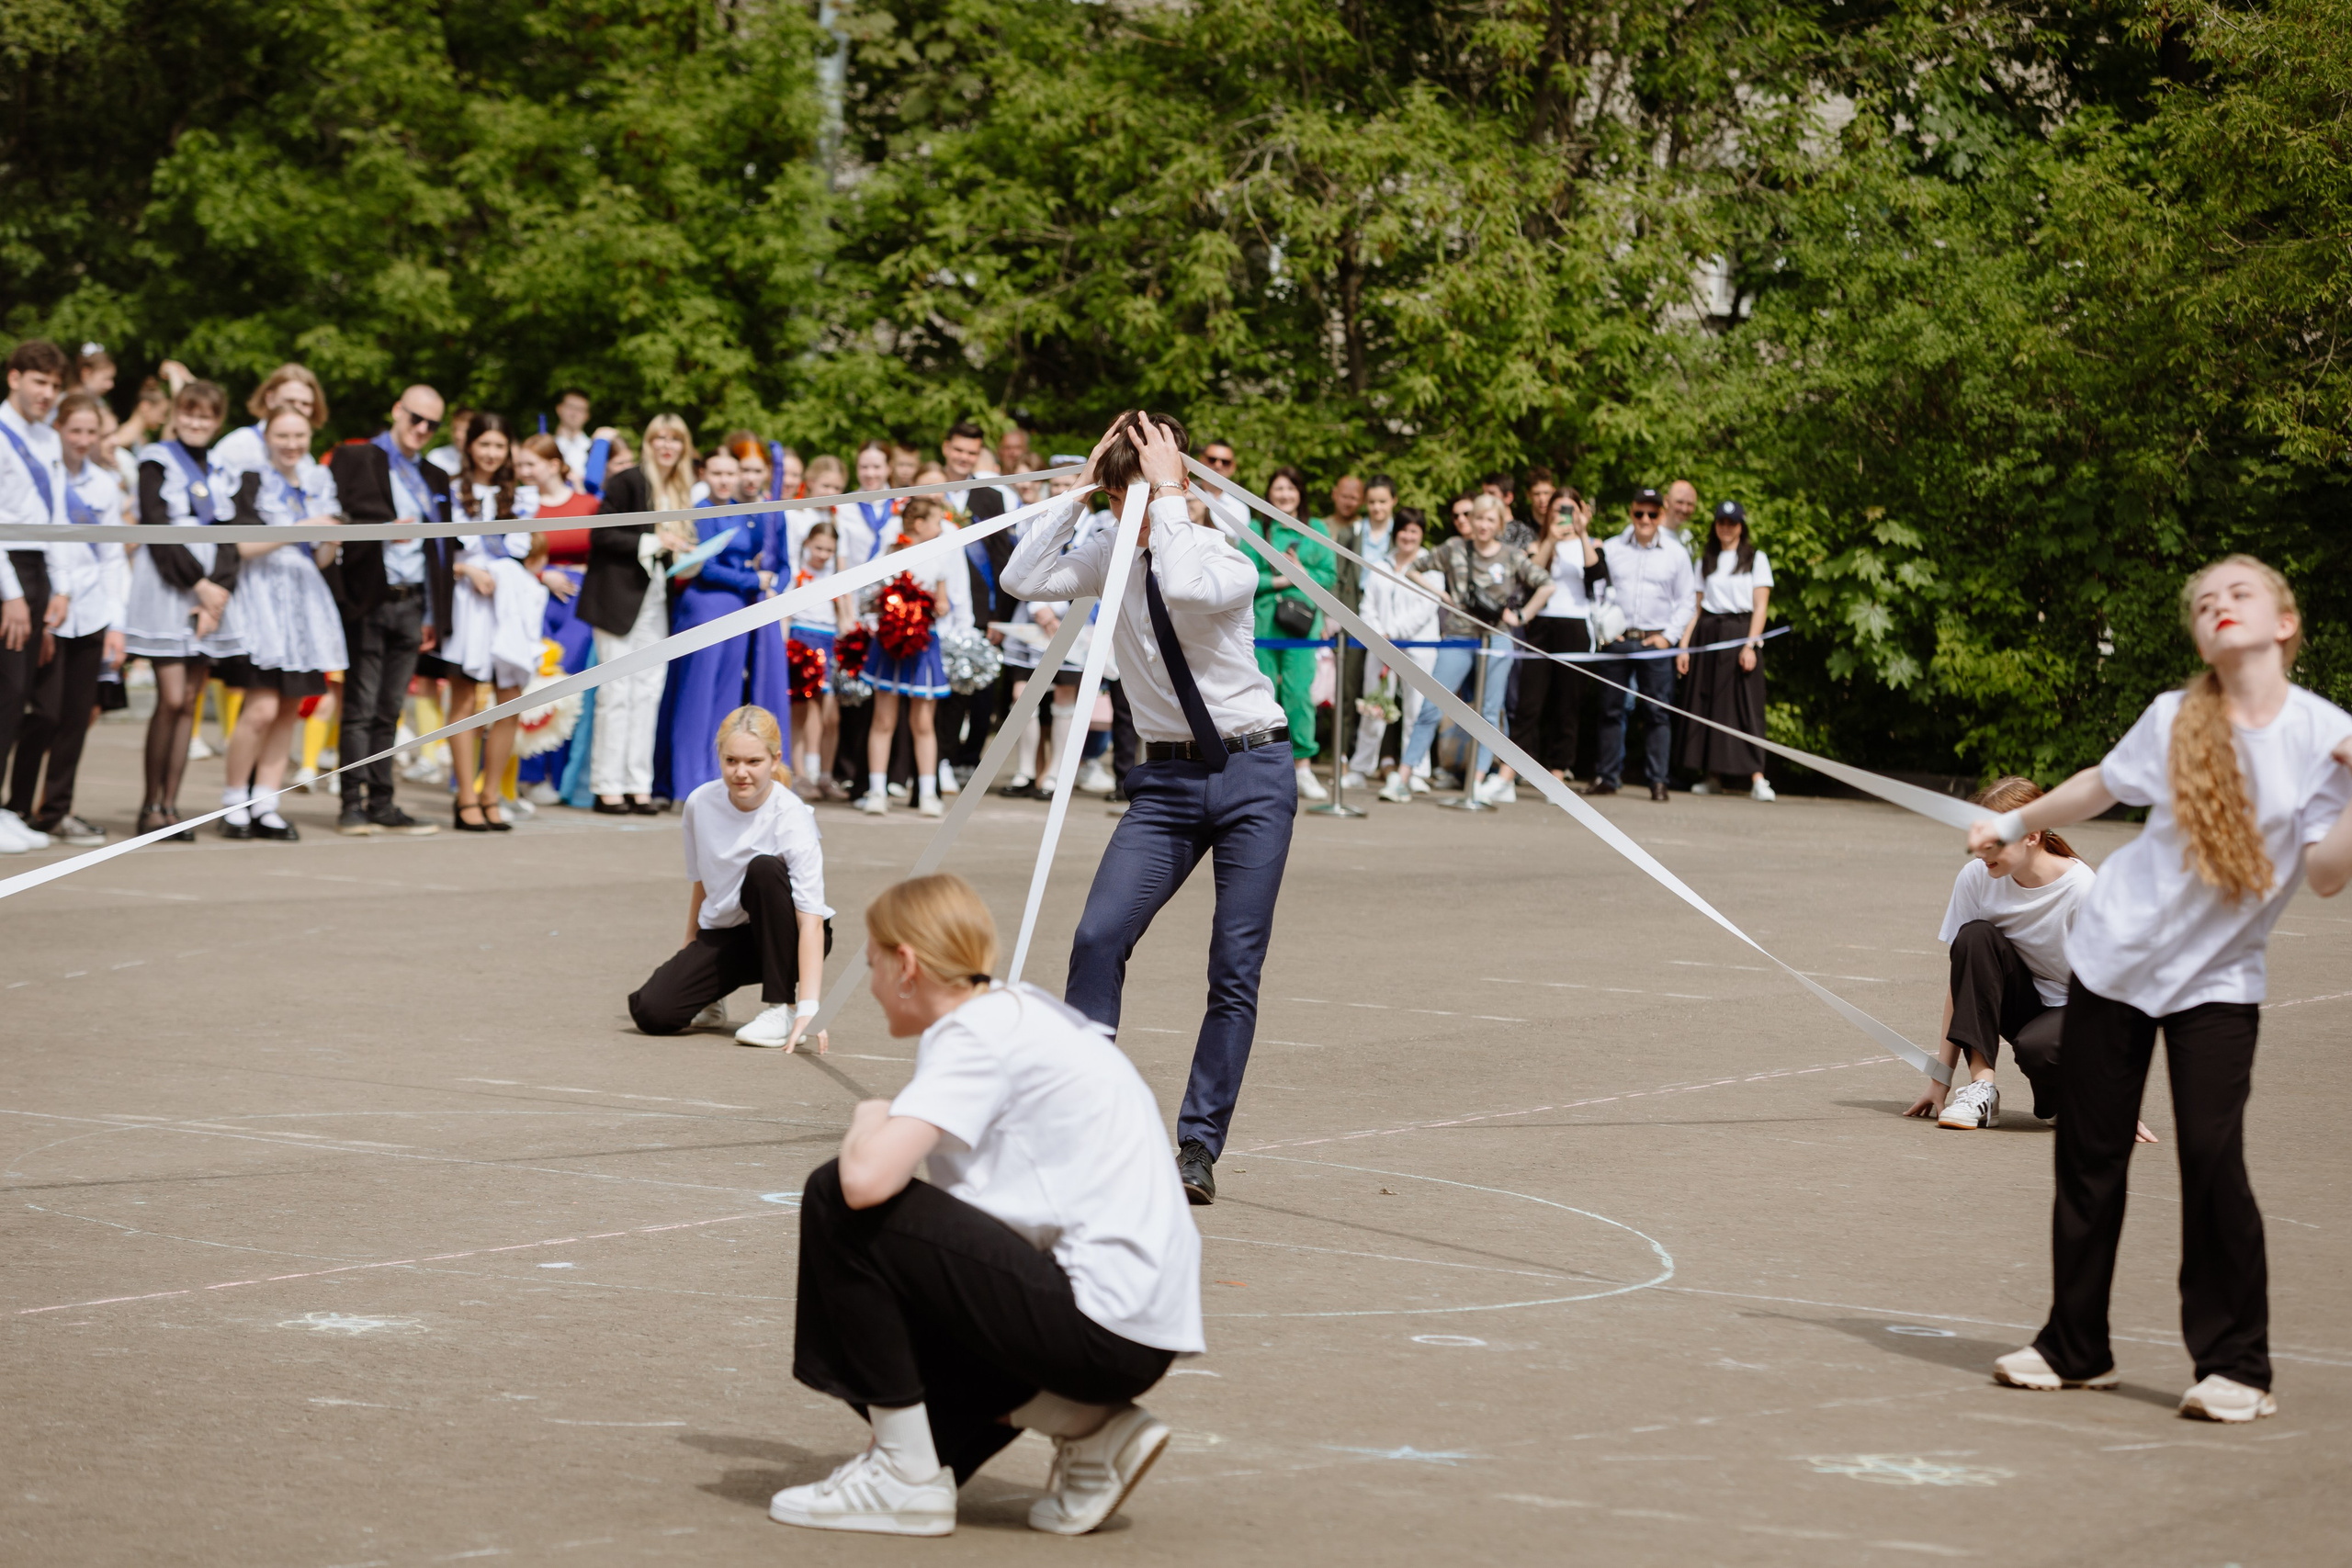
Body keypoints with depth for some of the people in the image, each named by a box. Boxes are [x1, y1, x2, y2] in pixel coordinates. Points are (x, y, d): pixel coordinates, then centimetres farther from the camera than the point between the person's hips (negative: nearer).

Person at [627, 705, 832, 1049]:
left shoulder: (792, 819, -23)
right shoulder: (700, 803, -8)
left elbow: (811, 918, -30)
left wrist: (809, 1006, -39)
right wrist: (690, 948, 16)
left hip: (785, 938, -3)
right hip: (723, 935, 3)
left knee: (765, 868, -35)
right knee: (652, 1011, -22)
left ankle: (781, 1008, -22)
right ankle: (707, 999, 16)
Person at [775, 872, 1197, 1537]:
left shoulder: (977, 1034, -11)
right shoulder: (1026, 1013, 18)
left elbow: (867, 1178, -25)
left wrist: (869, 1121, -2)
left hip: (1101, 1324, -10)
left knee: (837, 1199, -9)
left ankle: (908, 1476, -3)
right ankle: (1086, 1428, 10)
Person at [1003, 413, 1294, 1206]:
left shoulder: (1229, 559, -10)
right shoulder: (1111, 553, 3)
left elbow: (1184, 587, -34)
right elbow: (1025, 580, -10)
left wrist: (1171, 493, -25)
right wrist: (1077, 490, -10)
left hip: (1253, 770, -3)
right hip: (1167, 776, 3)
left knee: (1236, 970, -4)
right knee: (1099, 937, -14)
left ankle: (1199, 1147, 5)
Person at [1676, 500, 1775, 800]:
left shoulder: (1756, 559, 7)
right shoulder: (1705, 563, 15)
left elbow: (1760, 606, -1)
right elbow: (1695, 607, 12)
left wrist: (1751, 645, -13)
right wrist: (1683, 646, 1)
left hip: (1740, 634, -3)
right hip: (1708, 636, 3)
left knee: (1746, 704, -10)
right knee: (1705, 704, 0)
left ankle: (1757, 778, -15)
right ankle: (1707, 775, 6)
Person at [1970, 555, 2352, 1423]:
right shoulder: (2176, 719, -4)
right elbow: (2100, 785, 15)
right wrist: (2012, 825, 25)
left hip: (2219, 977, -2)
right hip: (2117, 955, 2)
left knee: (2213, 1156, -14)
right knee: (2090, 1156, 5)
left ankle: (2236, 1366, -3)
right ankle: (2075, 1348, 18)